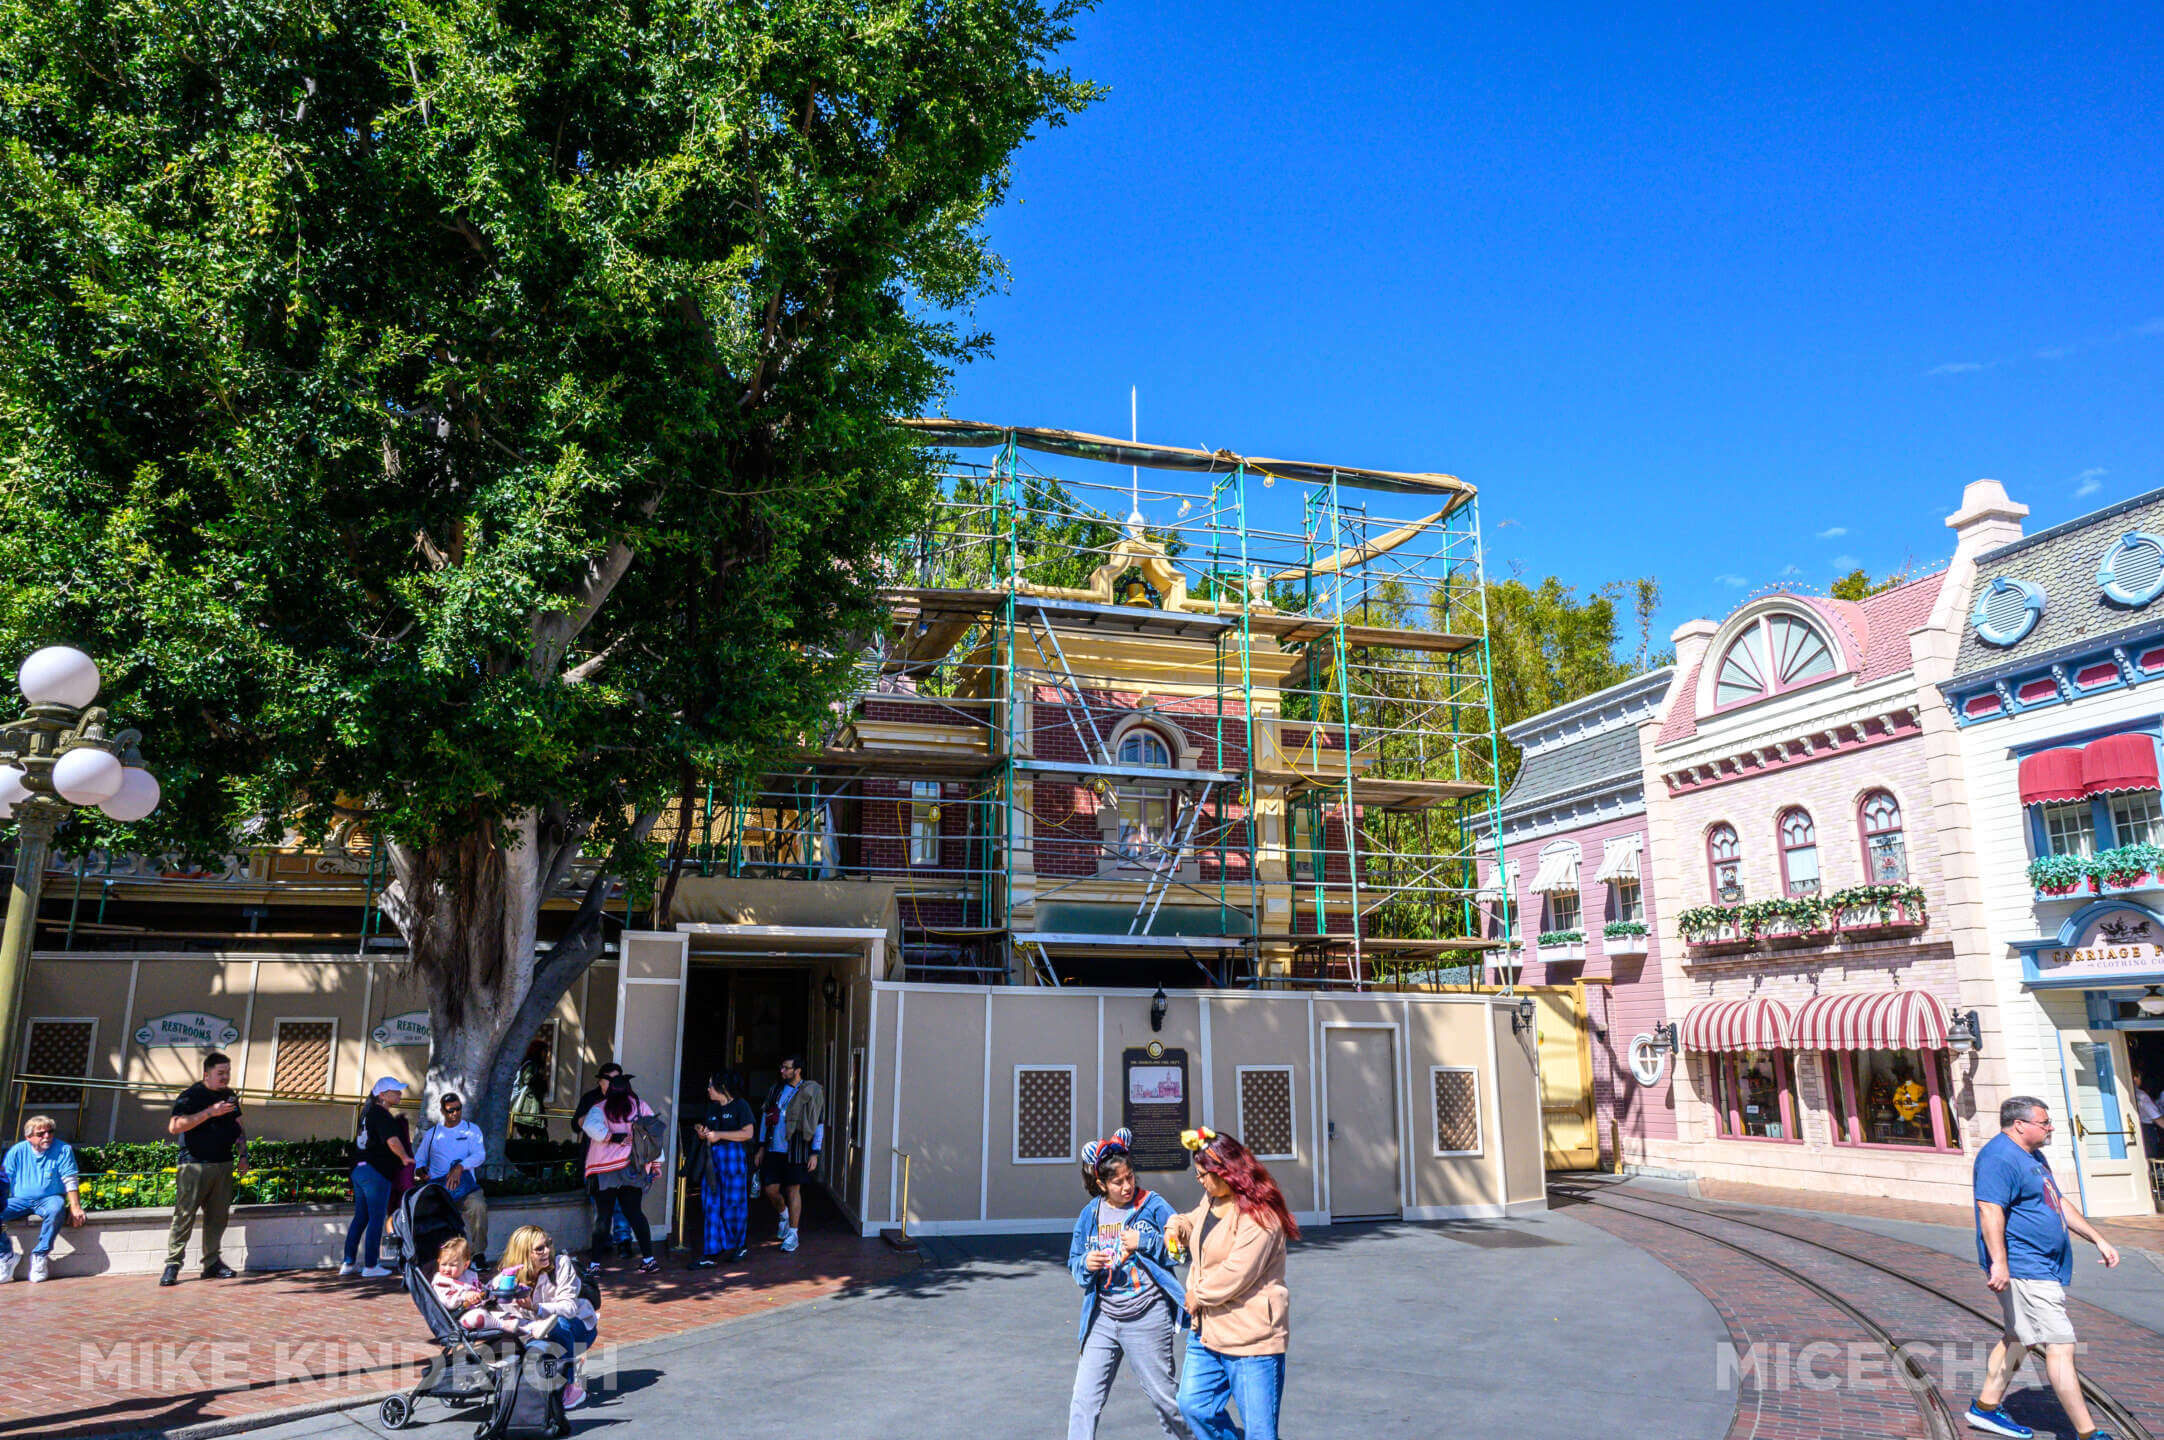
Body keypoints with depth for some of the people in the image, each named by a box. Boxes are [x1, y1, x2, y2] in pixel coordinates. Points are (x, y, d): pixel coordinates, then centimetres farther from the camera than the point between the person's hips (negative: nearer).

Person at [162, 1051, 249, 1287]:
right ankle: (172, 1264, 1)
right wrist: (210, 1112, -23)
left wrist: (243, 1155, 13)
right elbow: (174, 1127, -19)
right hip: (194, 1165, -6)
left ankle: (212, 1263, 13)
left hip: (223, 1164, 6)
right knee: (184, 1215, -7)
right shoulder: (191, 1095, -6)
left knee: (218, 1215, 6)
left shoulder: (229, 1096, 15)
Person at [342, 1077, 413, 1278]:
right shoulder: (381, 1115, -13)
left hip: (359, 1169, 9)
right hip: (376, 1172, -9)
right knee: (376, 1219, -2)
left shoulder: (368, 1112, 15)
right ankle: (370, 1266, 0)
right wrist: (405, 1157, -14)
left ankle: (348, 1263, 19)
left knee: (360, 1218, 15)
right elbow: (392, 1140, -27)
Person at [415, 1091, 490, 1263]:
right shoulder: (432, 1133, 20)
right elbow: (419, 1159, 24)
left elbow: (480, 1155, -2)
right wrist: (419, 1170, 0)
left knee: (478, 1206, -32)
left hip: (465, 1184, -2)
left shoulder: (471, 1129, 12)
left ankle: (479, 1253, -21)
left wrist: (460, 1167, -20)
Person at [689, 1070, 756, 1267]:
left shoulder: (740, 1106, -4)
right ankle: (712, 1253, 1)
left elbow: (748, 1133, -12)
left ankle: (737, 1246, 19)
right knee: (711, 1205, 0)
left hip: (733, 1156, -6)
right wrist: (701, 1130, 3)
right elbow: (705, 1129, 27)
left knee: (732, 1203, 1)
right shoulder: (711, 1107, 17)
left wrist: (720, 1135, -15)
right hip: (711, 1158, 6)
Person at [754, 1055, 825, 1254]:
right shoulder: (776, 1089, 9)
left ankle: (792, 1234, 11)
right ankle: (784, 1216, 33)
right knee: (771, 1189, 3)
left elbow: (819, 1124, -4)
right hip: (774, 1149, 5)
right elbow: (767, 1118, 17)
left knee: (793, 1190, -1)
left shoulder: (810, 1092, -6)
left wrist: (815, 1154, -8)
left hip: (795, 1150, -5)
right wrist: (761, 1148, 14)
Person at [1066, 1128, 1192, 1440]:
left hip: (1148, 1318, -3)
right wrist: (1085, 1264, -9)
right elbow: (1074, 1262, 13)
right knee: (1083, 1402, -1)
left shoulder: (1152, 1204, -5)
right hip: (1102, 1319, 3)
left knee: (1163, 1396, 11)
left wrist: (1144, 1242, -16)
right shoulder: (1091, 1214, 5)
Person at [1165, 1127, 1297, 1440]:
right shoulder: (1211, 1200, 10)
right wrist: (1178, 1225, 9)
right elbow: (1196, 1222, 33)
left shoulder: (1257, 1214, -20)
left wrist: (1198, 1295, -11)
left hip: (1250, 1335, -9)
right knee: (1193, 1405, 12)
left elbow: (1237, 1272, -25)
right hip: (1207, 1329, 9)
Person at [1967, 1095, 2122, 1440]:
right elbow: (1989, 1209, -27)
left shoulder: (2033, 1156, 17)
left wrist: (2098, 1239, 24)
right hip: (2023, 1268, -11)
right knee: (2060, 1345, -10)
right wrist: (1998, 1262, -34)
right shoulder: (1999, 1157, -18)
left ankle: (1985, 1408, 28)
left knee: (2016, 1337, 18)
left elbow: (2059, 1203, 27)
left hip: (2042, 1266, 11)